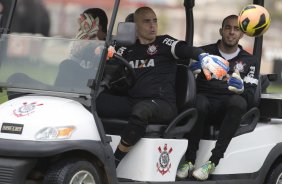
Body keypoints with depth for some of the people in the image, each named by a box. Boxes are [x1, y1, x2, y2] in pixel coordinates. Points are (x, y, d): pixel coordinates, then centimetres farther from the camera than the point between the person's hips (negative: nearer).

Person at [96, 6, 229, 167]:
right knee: (98, 100, -23)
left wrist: (203, 56, -29)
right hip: (132, 102, 4)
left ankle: (114, 162, -30)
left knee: (141, 110, -38)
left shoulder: (164, 43, 8)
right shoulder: (127, 50, 20)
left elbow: (187, 50, -9)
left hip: (163, 104, -4)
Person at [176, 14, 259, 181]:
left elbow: (250, 96, 5)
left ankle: (212, 163, -38)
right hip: (206, 100, 0)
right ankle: (189, 161, -32)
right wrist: (192, 72, -18)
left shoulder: (249, 61, 15)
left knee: (238, 101, -35)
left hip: (227, 109, 1)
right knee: (198, 103, -36)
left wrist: (240, 88, -19)